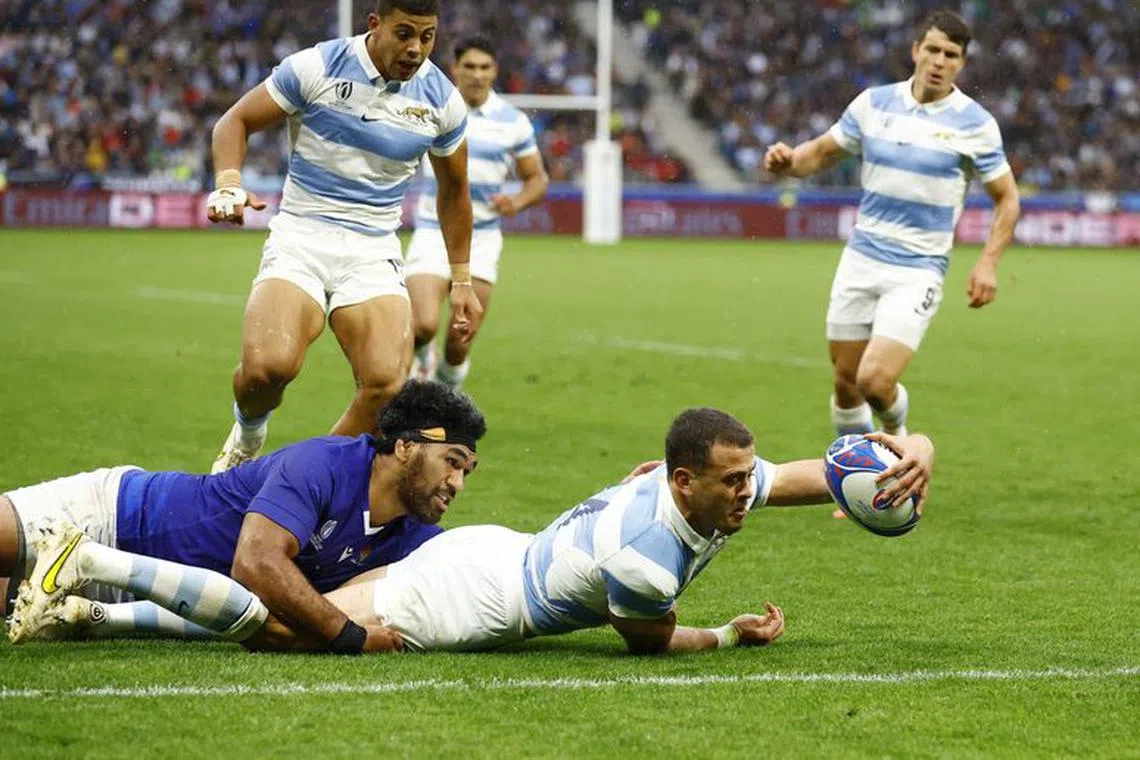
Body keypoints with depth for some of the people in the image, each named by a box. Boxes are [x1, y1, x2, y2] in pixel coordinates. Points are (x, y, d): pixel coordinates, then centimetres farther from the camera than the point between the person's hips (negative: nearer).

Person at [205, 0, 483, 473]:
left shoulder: (441, 100, 3)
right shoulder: (316, 68, -6)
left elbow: (453, 190, 19)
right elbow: (235, 121, 3)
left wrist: (461, 280, 20)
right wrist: (228, 184, -16)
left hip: (374, 251, 2)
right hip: (300, 237, -2)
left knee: (387, 384, -22)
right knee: (268, 366, -27)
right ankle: (247, 435, 10)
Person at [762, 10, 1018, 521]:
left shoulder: (974, 124, -6)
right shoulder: (873, 104, 3)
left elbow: (1006, 198, 3)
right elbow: (823, 152, 14)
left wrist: (988, 263, -10)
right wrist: (787, 161, -9)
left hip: (918, 272, -4)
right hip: (861, 261, 4)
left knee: (875, 380, -17)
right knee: (846, 382, 6)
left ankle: (897, 436, 18)